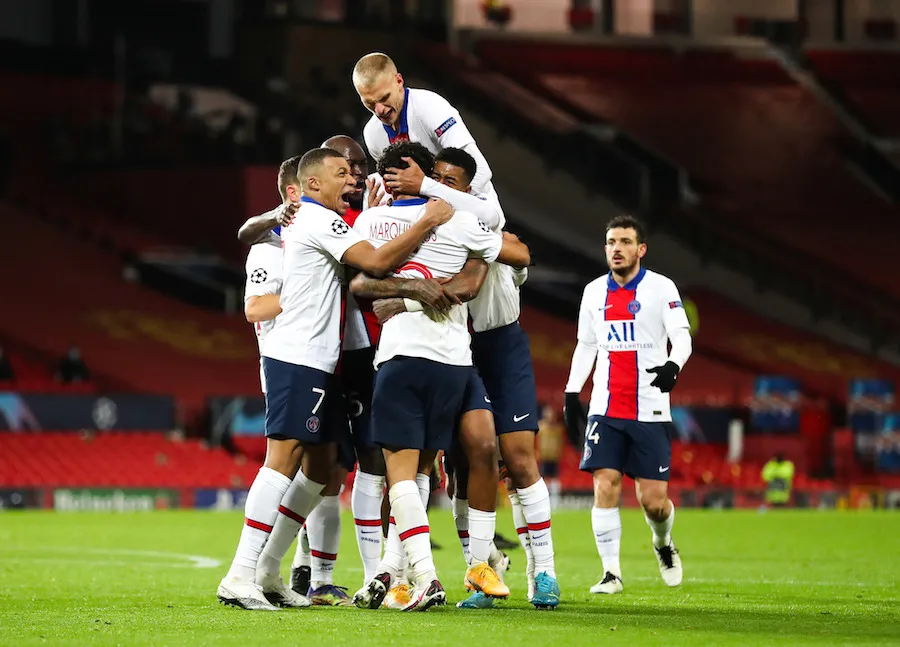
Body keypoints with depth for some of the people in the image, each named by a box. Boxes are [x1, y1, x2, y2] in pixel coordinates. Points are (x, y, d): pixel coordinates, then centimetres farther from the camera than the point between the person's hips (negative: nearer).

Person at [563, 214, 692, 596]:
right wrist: (571, 394, 14)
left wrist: (673, 365, -30)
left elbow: (682, 336, -8)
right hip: (605, 410, 3)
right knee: (605, 487, -11)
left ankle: (663, 543, 29)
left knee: (653, 499, -4)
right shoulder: (594, 292, 12)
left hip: (650, 411, -3)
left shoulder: (661, 289, -1)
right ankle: (611, 572, -5)